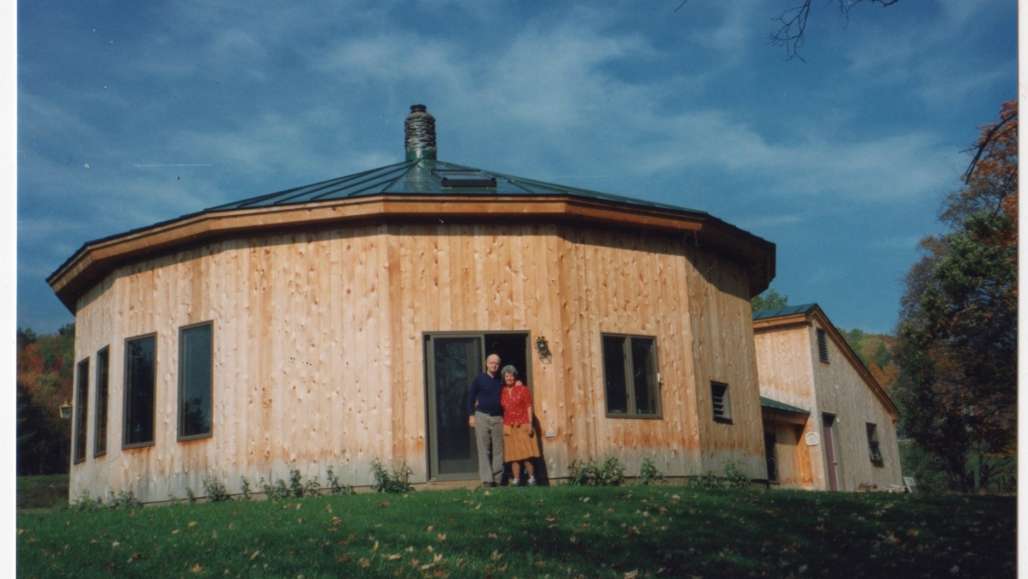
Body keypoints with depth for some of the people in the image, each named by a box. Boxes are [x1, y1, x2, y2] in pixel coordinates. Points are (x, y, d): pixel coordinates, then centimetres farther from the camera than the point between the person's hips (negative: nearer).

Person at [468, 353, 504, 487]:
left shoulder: (500, 381, 9)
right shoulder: (479, 379, 1)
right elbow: (471, 397, 2)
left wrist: (503, 416, 7)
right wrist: (471, 415, -4)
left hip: (497, 418, 3)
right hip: (482, 416, -3)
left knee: (498, 450, 2)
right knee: (484, 450, -5)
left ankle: (497, 479, 7)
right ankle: (486, 479, -6)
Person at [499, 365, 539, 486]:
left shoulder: (523, 389, 2)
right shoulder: (502, 392, 10)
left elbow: (529, 407, -1)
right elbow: (502, 410, 13)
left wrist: (529, 423, -8)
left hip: (522, 426, -3)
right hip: (509, 427, 3)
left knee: (526, 454, -6)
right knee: (513, 455, 0)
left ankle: (532, 478, 0)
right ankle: (516, 480, 3)